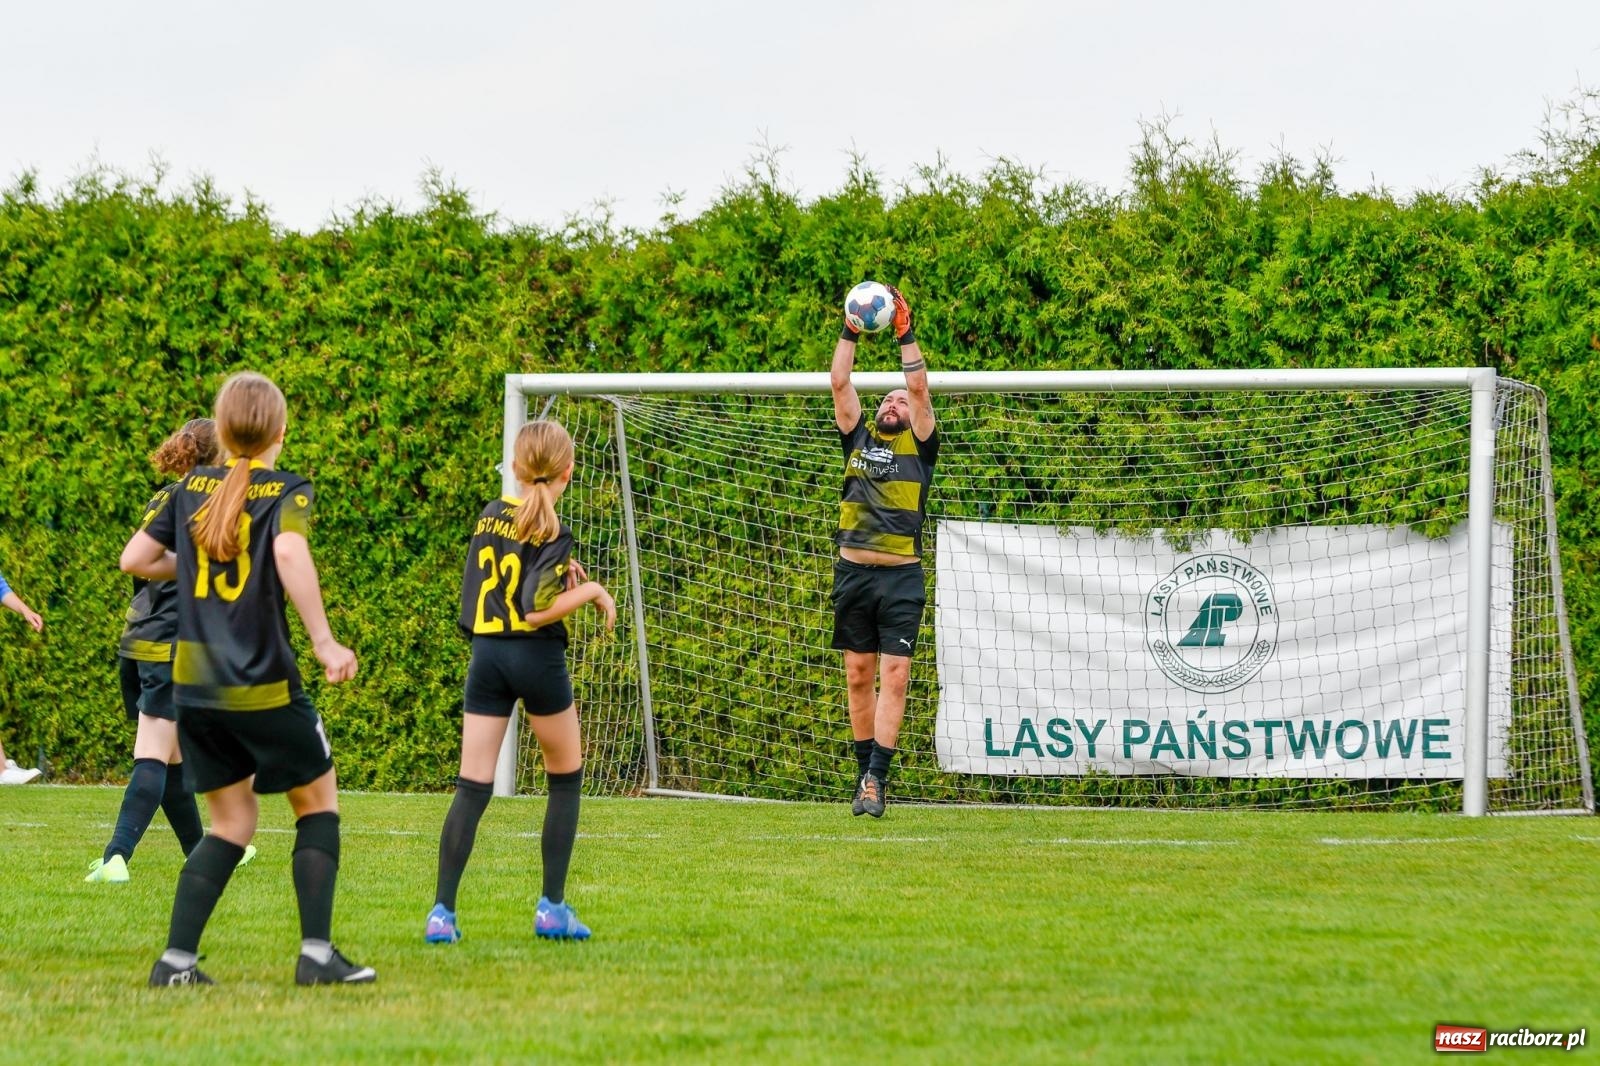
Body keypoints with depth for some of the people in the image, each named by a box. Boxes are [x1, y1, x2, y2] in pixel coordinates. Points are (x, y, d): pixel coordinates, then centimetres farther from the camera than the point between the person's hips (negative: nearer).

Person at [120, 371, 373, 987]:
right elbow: (289, 552, -24)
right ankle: (317, 954, 3)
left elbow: (134, 560, 10)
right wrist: (324, 642, -23)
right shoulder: (287, 491, -5)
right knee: (318, 802, 12)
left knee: (233, 822, 13)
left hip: (193, 683, 5)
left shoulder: (192, 488, 9)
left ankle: (176, 959, 2)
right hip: (262, 684, -5)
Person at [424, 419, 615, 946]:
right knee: (566, 780, 14)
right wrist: (588, 590, -7)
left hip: (485, 656, 5)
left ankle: (442, 911, -8)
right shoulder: (552, 534, -12)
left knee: (472, 788, 2)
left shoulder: (489, 516, 7)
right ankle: (552, 907, 11)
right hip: (537, 659, -5)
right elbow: (537, 608, -20)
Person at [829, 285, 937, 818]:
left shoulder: (919, 445, 7)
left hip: (902, 576, -3)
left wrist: (906, 333, -3)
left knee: (894, 675, -10)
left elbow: (919, 387, -4)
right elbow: (839, 383, 7)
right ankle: (866, 773, 14)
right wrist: (850, 330, 3)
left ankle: (875, 778, -14)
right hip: (854, 571, 3)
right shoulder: (858, 438, 14)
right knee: (859, 675, 5)